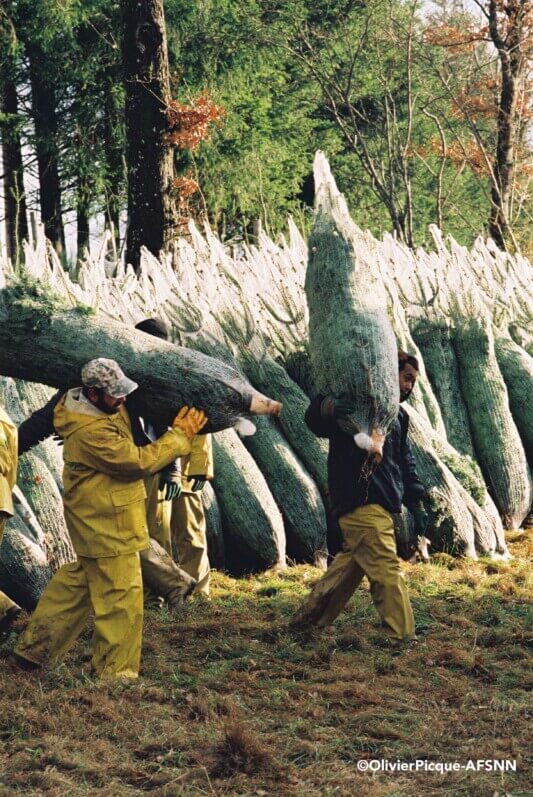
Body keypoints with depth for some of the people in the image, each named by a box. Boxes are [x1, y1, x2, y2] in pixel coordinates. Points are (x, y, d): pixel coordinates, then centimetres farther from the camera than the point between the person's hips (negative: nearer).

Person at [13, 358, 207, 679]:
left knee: (78, 581, 20)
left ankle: (35, 648, 30)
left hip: (99, 521, 10)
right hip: (108, 528, -10)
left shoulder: (109, 408, 1)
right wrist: (180, 435, -15)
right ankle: (116, 672, 11)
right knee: (121, 598, -1)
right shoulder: (90, 432, -28)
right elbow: (140, 462, -24)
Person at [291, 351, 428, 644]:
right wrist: (328, 407, -43)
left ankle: (309, 618, 29)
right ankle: (402, 639, -13)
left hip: (381, 505, 10)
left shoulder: (397, 416, 22)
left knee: (351, 563, 17)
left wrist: (416, 504, 22)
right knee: (386, 570, -13)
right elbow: (315, 421, -19)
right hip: (360, 502, -10)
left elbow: (406, 463, 28)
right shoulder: (356, 401, -7)